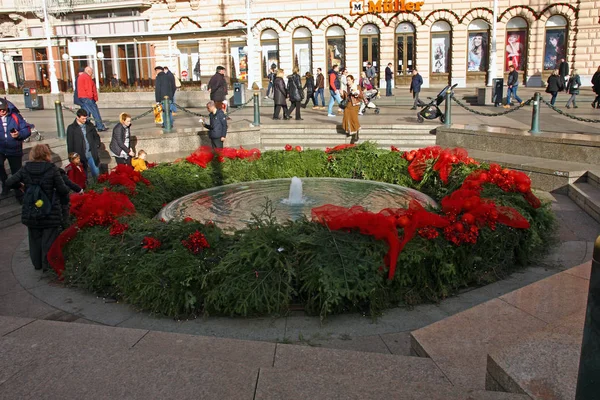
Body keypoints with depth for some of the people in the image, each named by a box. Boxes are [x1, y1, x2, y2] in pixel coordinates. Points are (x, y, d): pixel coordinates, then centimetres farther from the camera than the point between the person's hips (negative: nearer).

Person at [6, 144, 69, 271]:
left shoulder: (25, 169, -2)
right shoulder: (52, 169, -12)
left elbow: (9, 182, -5)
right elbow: (63, 190, -12)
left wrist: (21, 185, 13)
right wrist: (66, 190, 10)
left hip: (30, 213, 4)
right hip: (50, 213, -4)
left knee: (35, 239, 19)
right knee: (49, 240, 7)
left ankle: (37, 264, 30)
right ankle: (48, 265, 12)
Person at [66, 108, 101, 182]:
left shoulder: (90, 125, 5)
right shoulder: (71, 128, -5)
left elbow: (96, 136, 17)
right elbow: (70, 145, -3)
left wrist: (96, 145, 0)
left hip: (91, 154, 3)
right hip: (81, 156, -3)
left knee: (96, 173, 6)